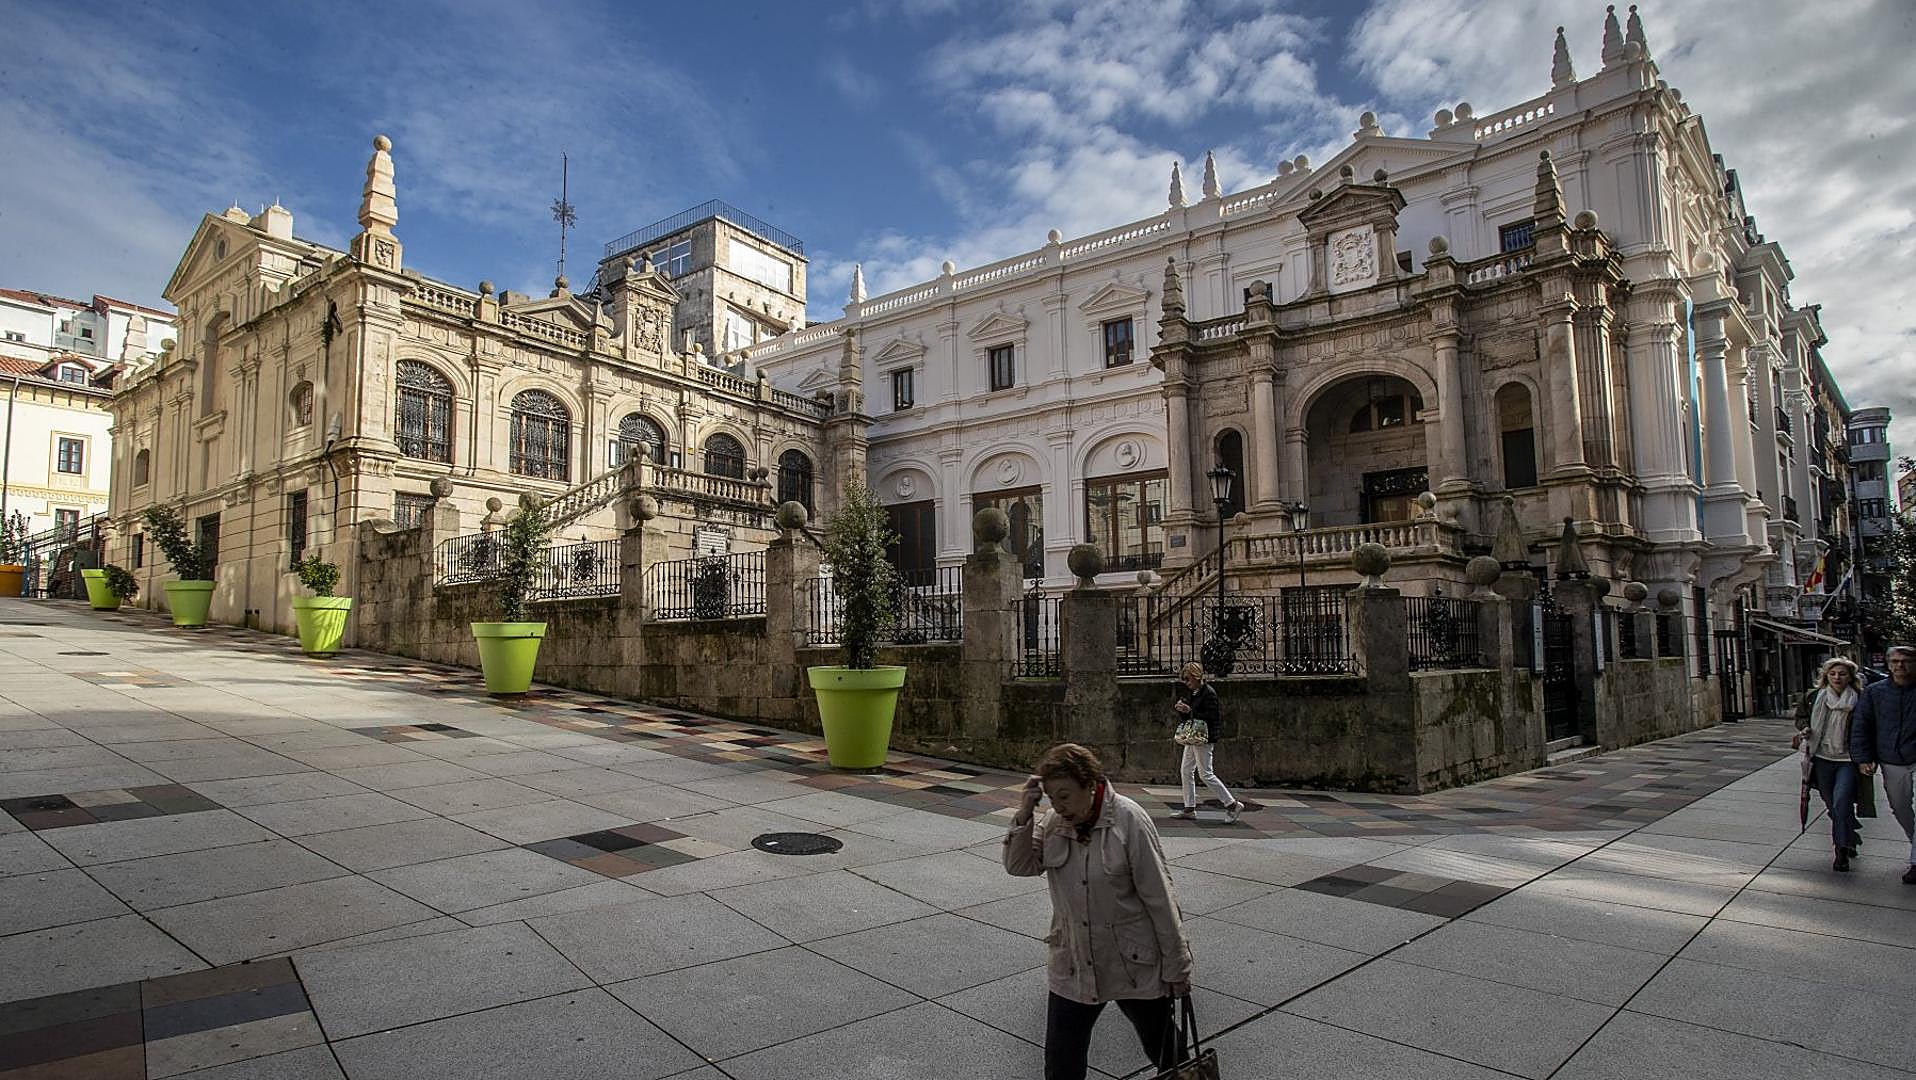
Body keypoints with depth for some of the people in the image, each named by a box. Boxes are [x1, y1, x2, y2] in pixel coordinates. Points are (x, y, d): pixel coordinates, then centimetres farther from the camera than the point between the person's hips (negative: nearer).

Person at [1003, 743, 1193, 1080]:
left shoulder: (1128, 820, -19)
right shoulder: (1053, 823, -3)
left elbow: (1159, 898, -15)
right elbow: (1018, 865, -5)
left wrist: (1177, 967, -9)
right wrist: (1025, 813, -18)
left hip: (1134, 965, -4)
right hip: (1073, 967, 4)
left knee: (1164, 1051, 17)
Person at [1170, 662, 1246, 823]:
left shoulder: (1208, 692, -15)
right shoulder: (1192, 693, 13)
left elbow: (1211, 717, -21)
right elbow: (1182, 717, 17)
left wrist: (1190, 711, -23)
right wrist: (1178, 708, -4)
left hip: (1204, 739, -9)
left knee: (1206, 774, -6)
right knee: (1186, 771, 10)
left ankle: (1232, 804, 3)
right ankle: (1189, 809, 16)